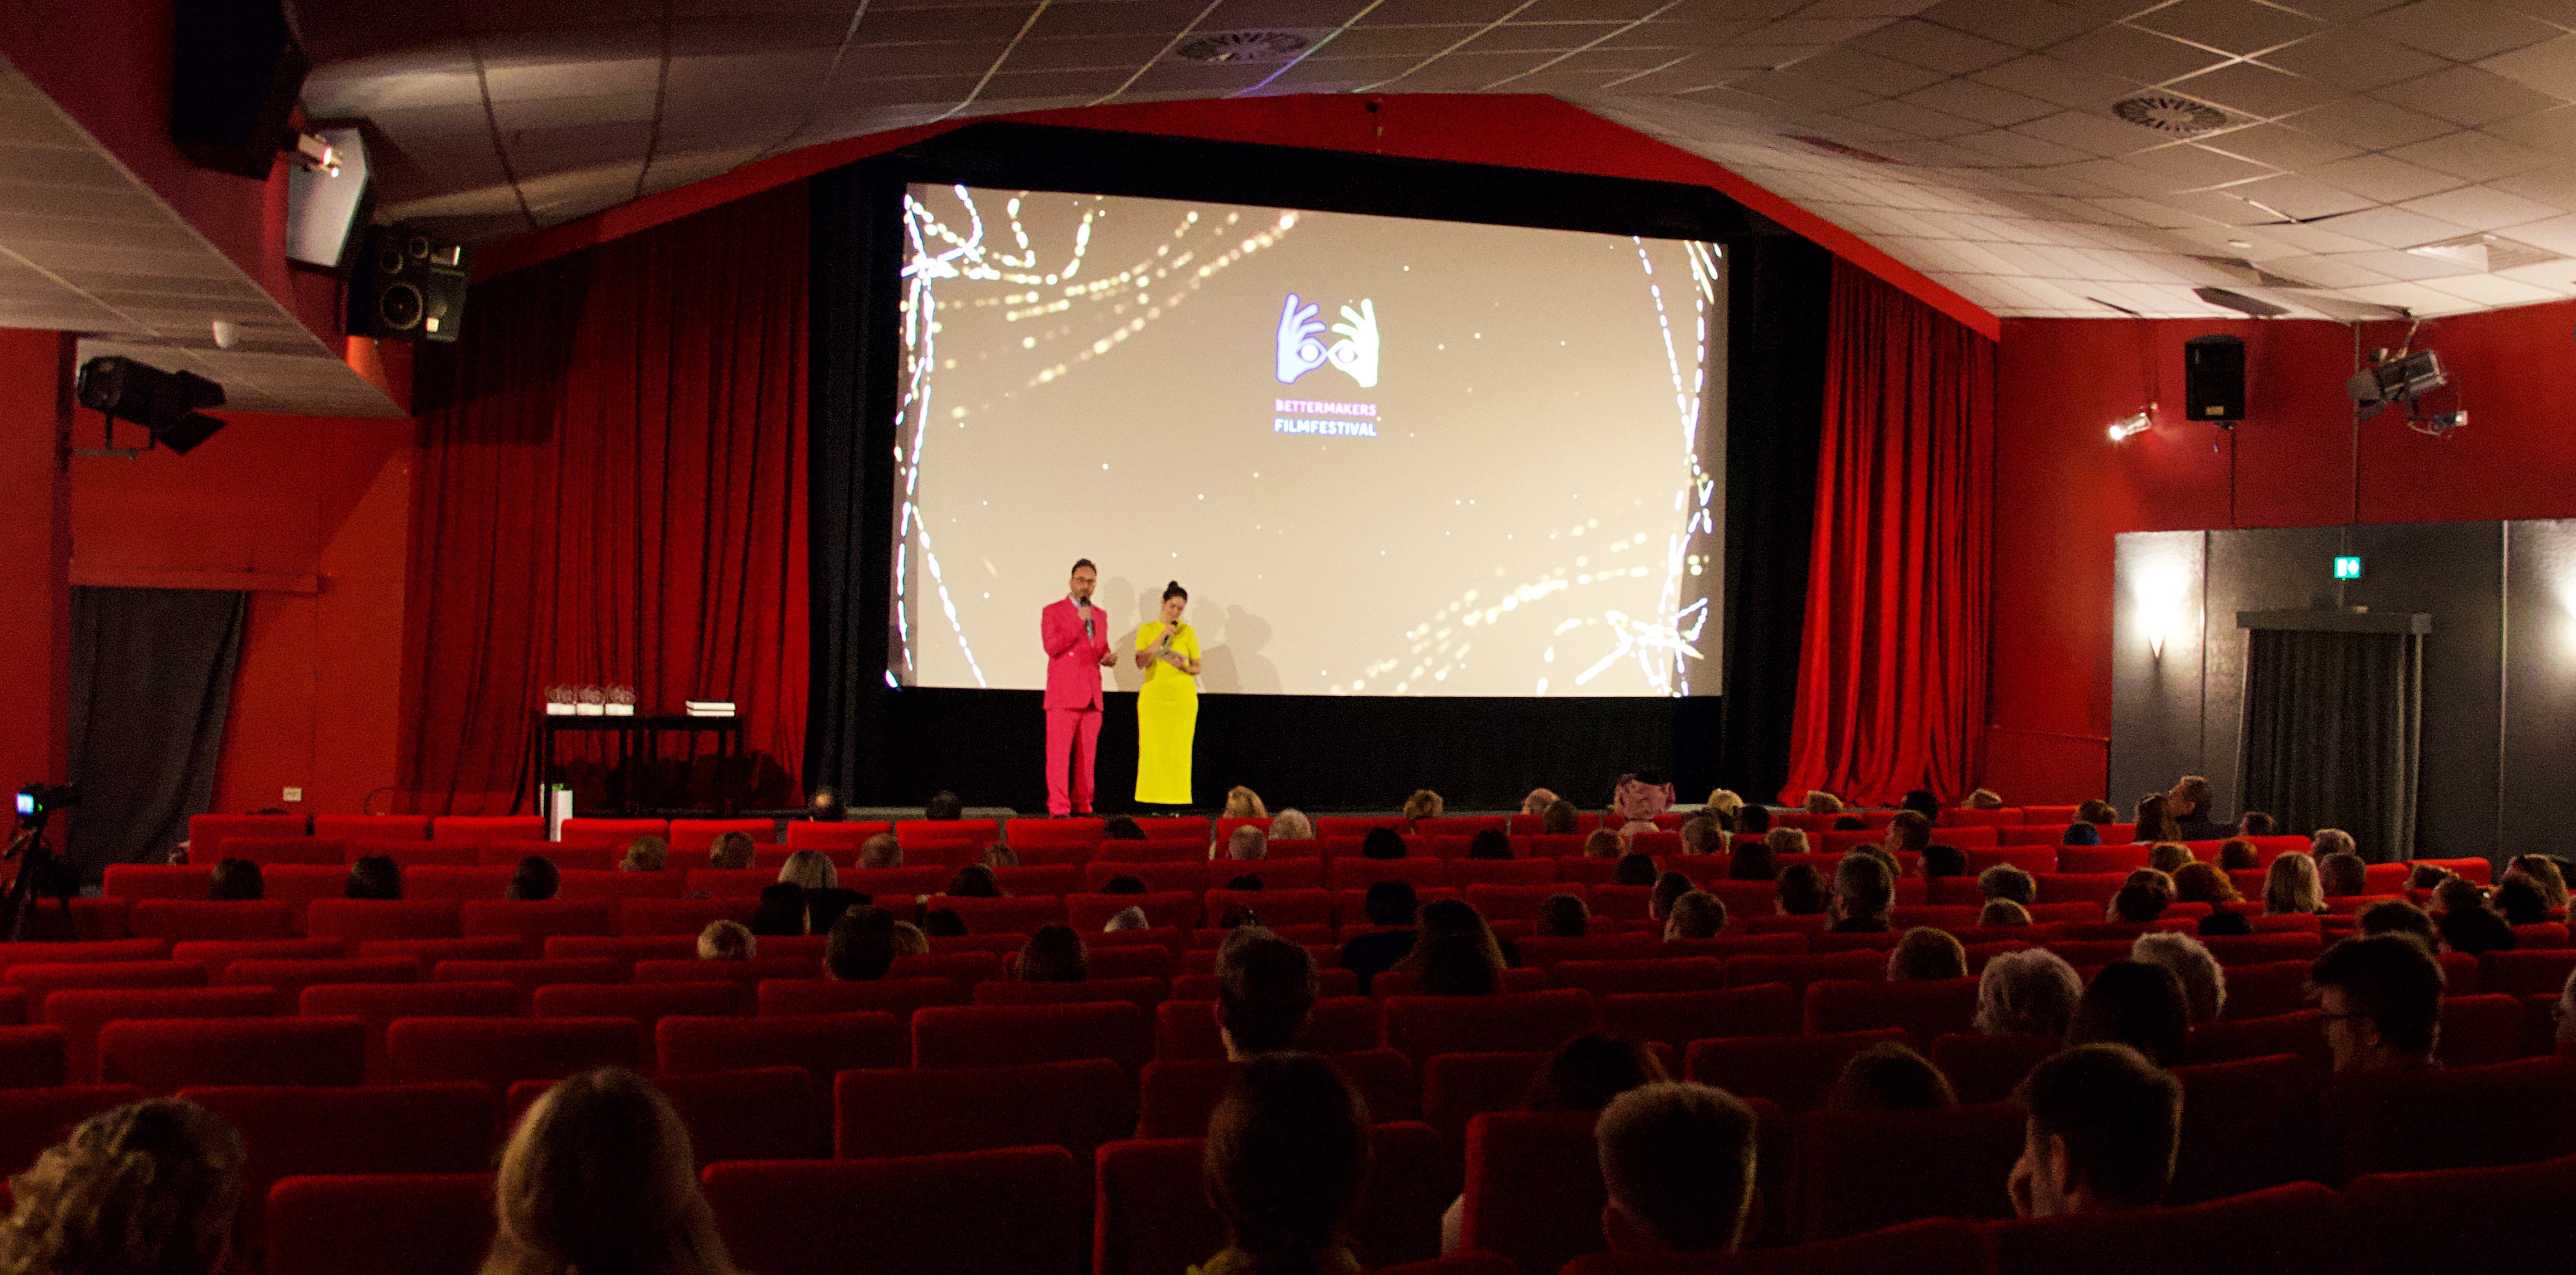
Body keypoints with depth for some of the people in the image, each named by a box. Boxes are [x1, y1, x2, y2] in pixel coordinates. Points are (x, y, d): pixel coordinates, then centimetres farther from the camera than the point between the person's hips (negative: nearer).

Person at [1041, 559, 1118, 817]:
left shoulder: (1100, 616, 19)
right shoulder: (1053, 611, 1)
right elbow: (1051, 646, -12)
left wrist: (1108, 657, 5)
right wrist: (1079, 622, -14)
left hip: (1092, 696, 6)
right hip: (1063, 696, -6)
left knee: (1087, 756, 6)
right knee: (1059, 754, -8)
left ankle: (1082, 806, 12)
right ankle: (1058, 808, -7)